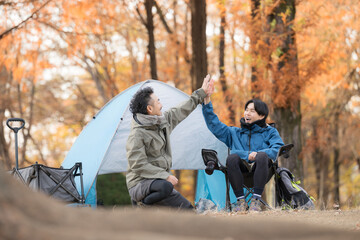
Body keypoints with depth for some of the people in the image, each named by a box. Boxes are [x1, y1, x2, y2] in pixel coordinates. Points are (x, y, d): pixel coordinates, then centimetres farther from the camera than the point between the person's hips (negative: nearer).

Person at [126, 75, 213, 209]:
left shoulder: (164, 120, 7)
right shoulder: (137, 134, -18)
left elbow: (183, 111, 22)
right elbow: (138, 165, -22)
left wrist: (202, 92, 26)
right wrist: (165, 176, -24)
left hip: (159, 181, 8)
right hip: (140, 183, -8)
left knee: (188, 209, 3)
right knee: (165, 187, -40)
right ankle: (143, 205, -14)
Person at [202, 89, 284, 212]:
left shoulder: (270, 132, 21)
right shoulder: (235, 132, 29)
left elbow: (278, 148, 3)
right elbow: (214, 125, 22)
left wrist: (258, 154, -15)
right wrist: (207, 100, 13)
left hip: (260, 171, -2)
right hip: (241, 172, 2)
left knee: (262, 156, -36)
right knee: (232, 157, -32)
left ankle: (256, 200, -33)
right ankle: (240, 200, -26)